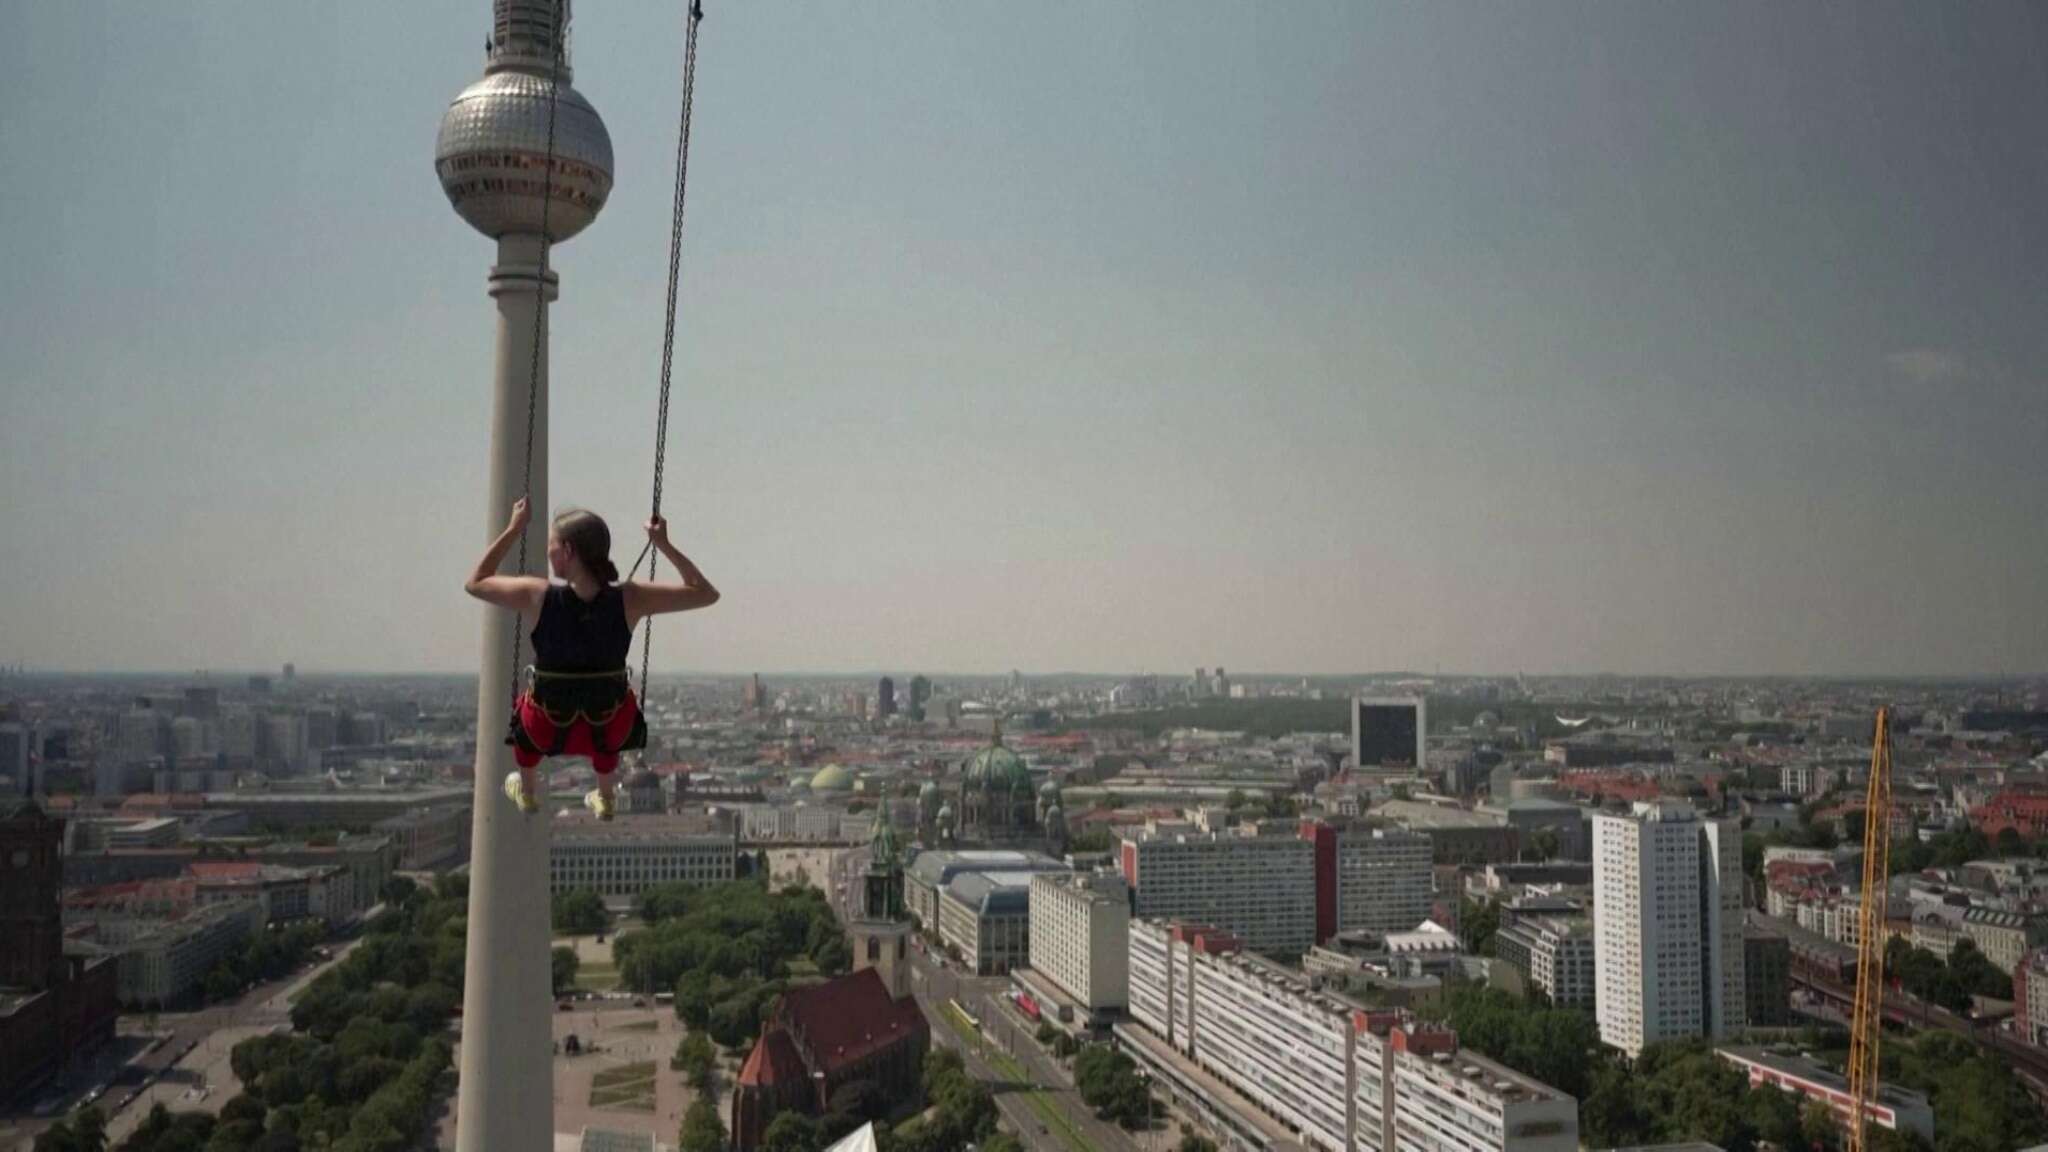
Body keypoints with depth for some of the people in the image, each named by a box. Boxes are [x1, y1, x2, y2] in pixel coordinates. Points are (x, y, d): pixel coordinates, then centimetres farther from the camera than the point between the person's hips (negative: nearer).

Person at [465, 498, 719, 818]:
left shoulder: (538, 596, -22)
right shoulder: (630, 599, -21)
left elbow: (474, 583, -2)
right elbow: (706, 593, -9)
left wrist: (513, 529, 0)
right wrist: (664, 545, -7)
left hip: (547, 729, -1)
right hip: (611, 730, 1)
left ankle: (527, 792, 58)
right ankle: (605, 798, 58)